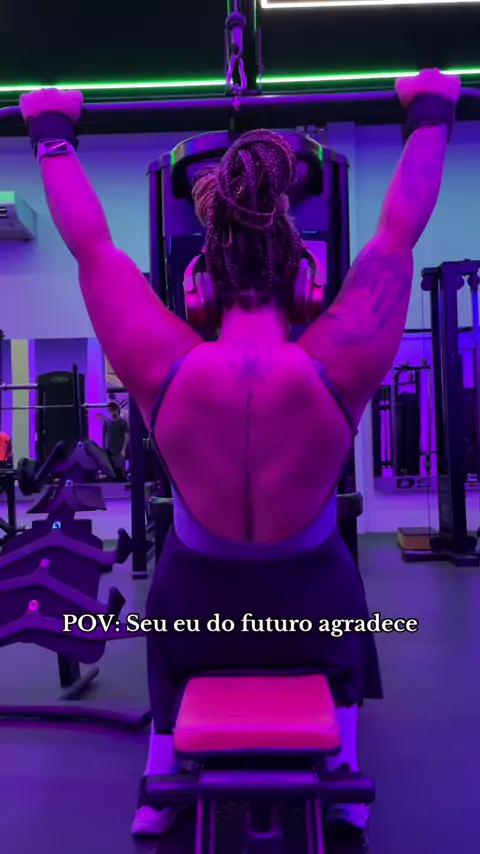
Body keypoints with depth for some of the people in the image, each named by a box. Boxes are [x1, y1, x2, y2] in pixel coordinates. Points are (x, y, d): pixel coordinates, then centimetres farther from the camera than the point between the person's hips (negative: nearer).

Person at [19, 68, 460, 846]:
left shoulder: (162, 372, -25)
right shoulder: (340, 370, -26)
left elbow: (91, 246, -11)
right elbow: (399, 234, -12)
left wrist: (53, 132, 4)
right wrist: (431, 115, 3)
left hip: (196, 610, 1)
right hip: (311, 610, 0)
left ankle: (160, 792, 42)